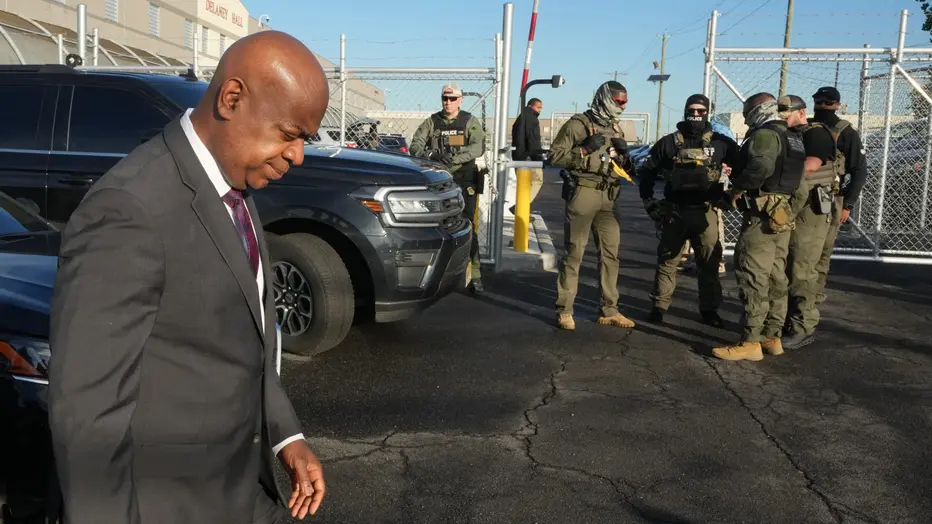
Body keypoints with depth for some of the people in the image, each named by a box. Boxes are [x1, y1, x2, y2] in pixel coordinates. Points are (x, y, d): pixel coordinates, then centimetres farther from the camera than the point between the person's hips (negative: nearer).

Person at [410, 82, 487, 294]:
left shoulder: (470, 122, 3)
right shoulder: (432, 122, 9)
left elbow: (479, 147, -13)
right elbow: (415, 145, 1)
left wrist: (454, 158, -27)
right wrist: (430, 155, -21)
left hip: (464, 183, -2)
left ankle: (474, 276, -1)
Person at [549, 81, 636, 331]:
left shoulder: (615, 127, 17)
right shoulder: (578, 123, -5)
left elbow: (623, 166, 22)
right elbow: (555, 155, -10)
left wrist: (624, 153, 0)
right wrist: (585, 149, -18)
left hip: (607, 197, 7)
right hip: (582, 193, -7)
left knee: (610, 252, 7)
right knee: (574, 252, -3)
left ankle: (609, 309, 16)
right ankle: (564, 310, 4)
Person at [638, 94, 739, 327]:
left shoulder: (721, 143, 3)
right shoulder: (669, 142, 4)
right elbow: (647, 171, 10)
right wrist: (648, 200, 5)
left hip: (705, 211, 0)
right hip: (674, 211, 0)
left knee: (710, 261, 3)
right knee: (667, 259, 5)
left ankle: (709, 308, 14)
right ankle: (659, 305, 14)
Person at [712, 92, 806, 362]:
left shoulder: (765, 134, -11)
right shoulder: (792, 137, 19)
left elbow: (760, 167, -27)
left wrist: (738, 187, -13)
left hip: (762, 214, -10)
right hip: (783, 213, 10)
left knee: (754, 278, -8)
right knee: (775, 278, 13)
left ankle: (750, 342, -7)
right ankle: (772, 336, 20)